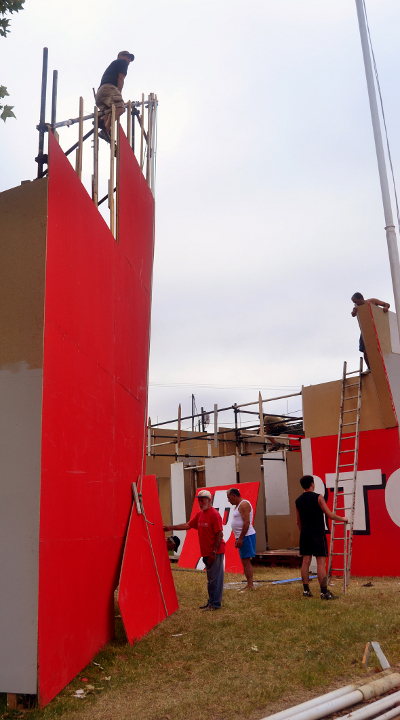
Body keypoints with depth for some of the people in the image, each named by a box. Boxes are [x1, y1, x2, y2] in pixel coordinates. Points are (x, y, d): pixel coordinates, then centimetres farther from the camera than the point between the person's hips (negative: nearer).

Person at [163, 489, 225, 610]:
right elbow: (188, 525, 17)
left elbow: (219, 534, -17)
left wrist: (214, 552, -18)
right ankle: (211, 601, 24)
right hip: (206, 553, 8)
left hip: (215, 552, -8)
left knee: (215, 578, -4)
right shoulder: (199, 514, 12)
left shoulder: (214, 514, -14)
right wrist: (171, 527, 12)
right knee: (210, 579, 16)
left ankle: (215, 604, 2)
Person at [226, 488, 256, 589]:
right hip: (241, 537, 10)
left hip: (246, 536, -10)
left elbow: (246, 522, -22)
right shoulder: (238, 506, 18)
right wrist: (237, 539, 20)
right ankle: (249, 585, 16)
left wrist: (240, 538, -23)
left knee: (246, 561, -10)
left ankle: (250, 586, -8)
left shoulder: (244, 504, -14)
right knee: (244, 562, 11)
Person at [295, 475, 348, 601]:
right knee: (321, 562, -4)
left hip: (305, 534, 6)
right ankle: (324, 592, -4)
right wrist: (342, 519, 6)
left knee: (306, 561, 9)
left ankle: (306, 590, 12)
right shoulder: (318, 497, -10)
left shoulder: (298, 501, 8)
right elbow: (329, 515, -9)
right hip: (317, 534, -6)